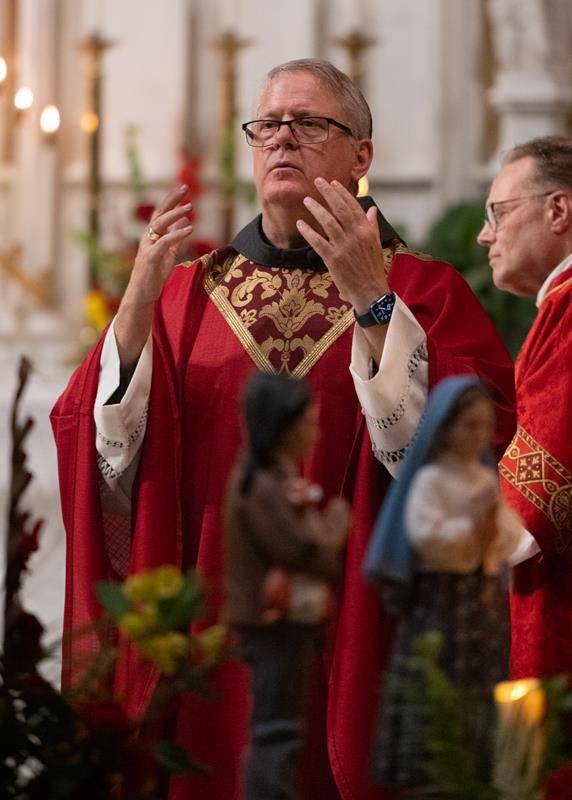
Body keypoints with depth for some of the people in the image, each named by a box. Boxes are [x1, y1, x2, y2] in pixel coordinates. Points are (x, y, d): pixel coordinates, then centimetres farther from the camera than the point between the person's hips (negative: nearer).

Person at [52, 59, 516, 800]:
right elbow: (106, 455, -1)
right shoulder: (186, 292, 10)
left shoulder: (426, 294, 2)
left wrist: (373, 305, -20)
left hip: (354, 645, -2)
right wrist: (138, 302, -13)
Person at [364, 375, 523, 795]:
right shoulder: (430, 480, -9)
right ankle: (429, 770, -2)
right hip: (442, 596, -7)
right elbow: (425, 536, -20)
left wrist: (496, 527, -9)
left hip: (485, 595, 7)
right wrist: (471, 523, -17)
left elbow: (513, 538, 10)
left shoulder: (488, 479, 11)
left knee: (484, 684, 9)